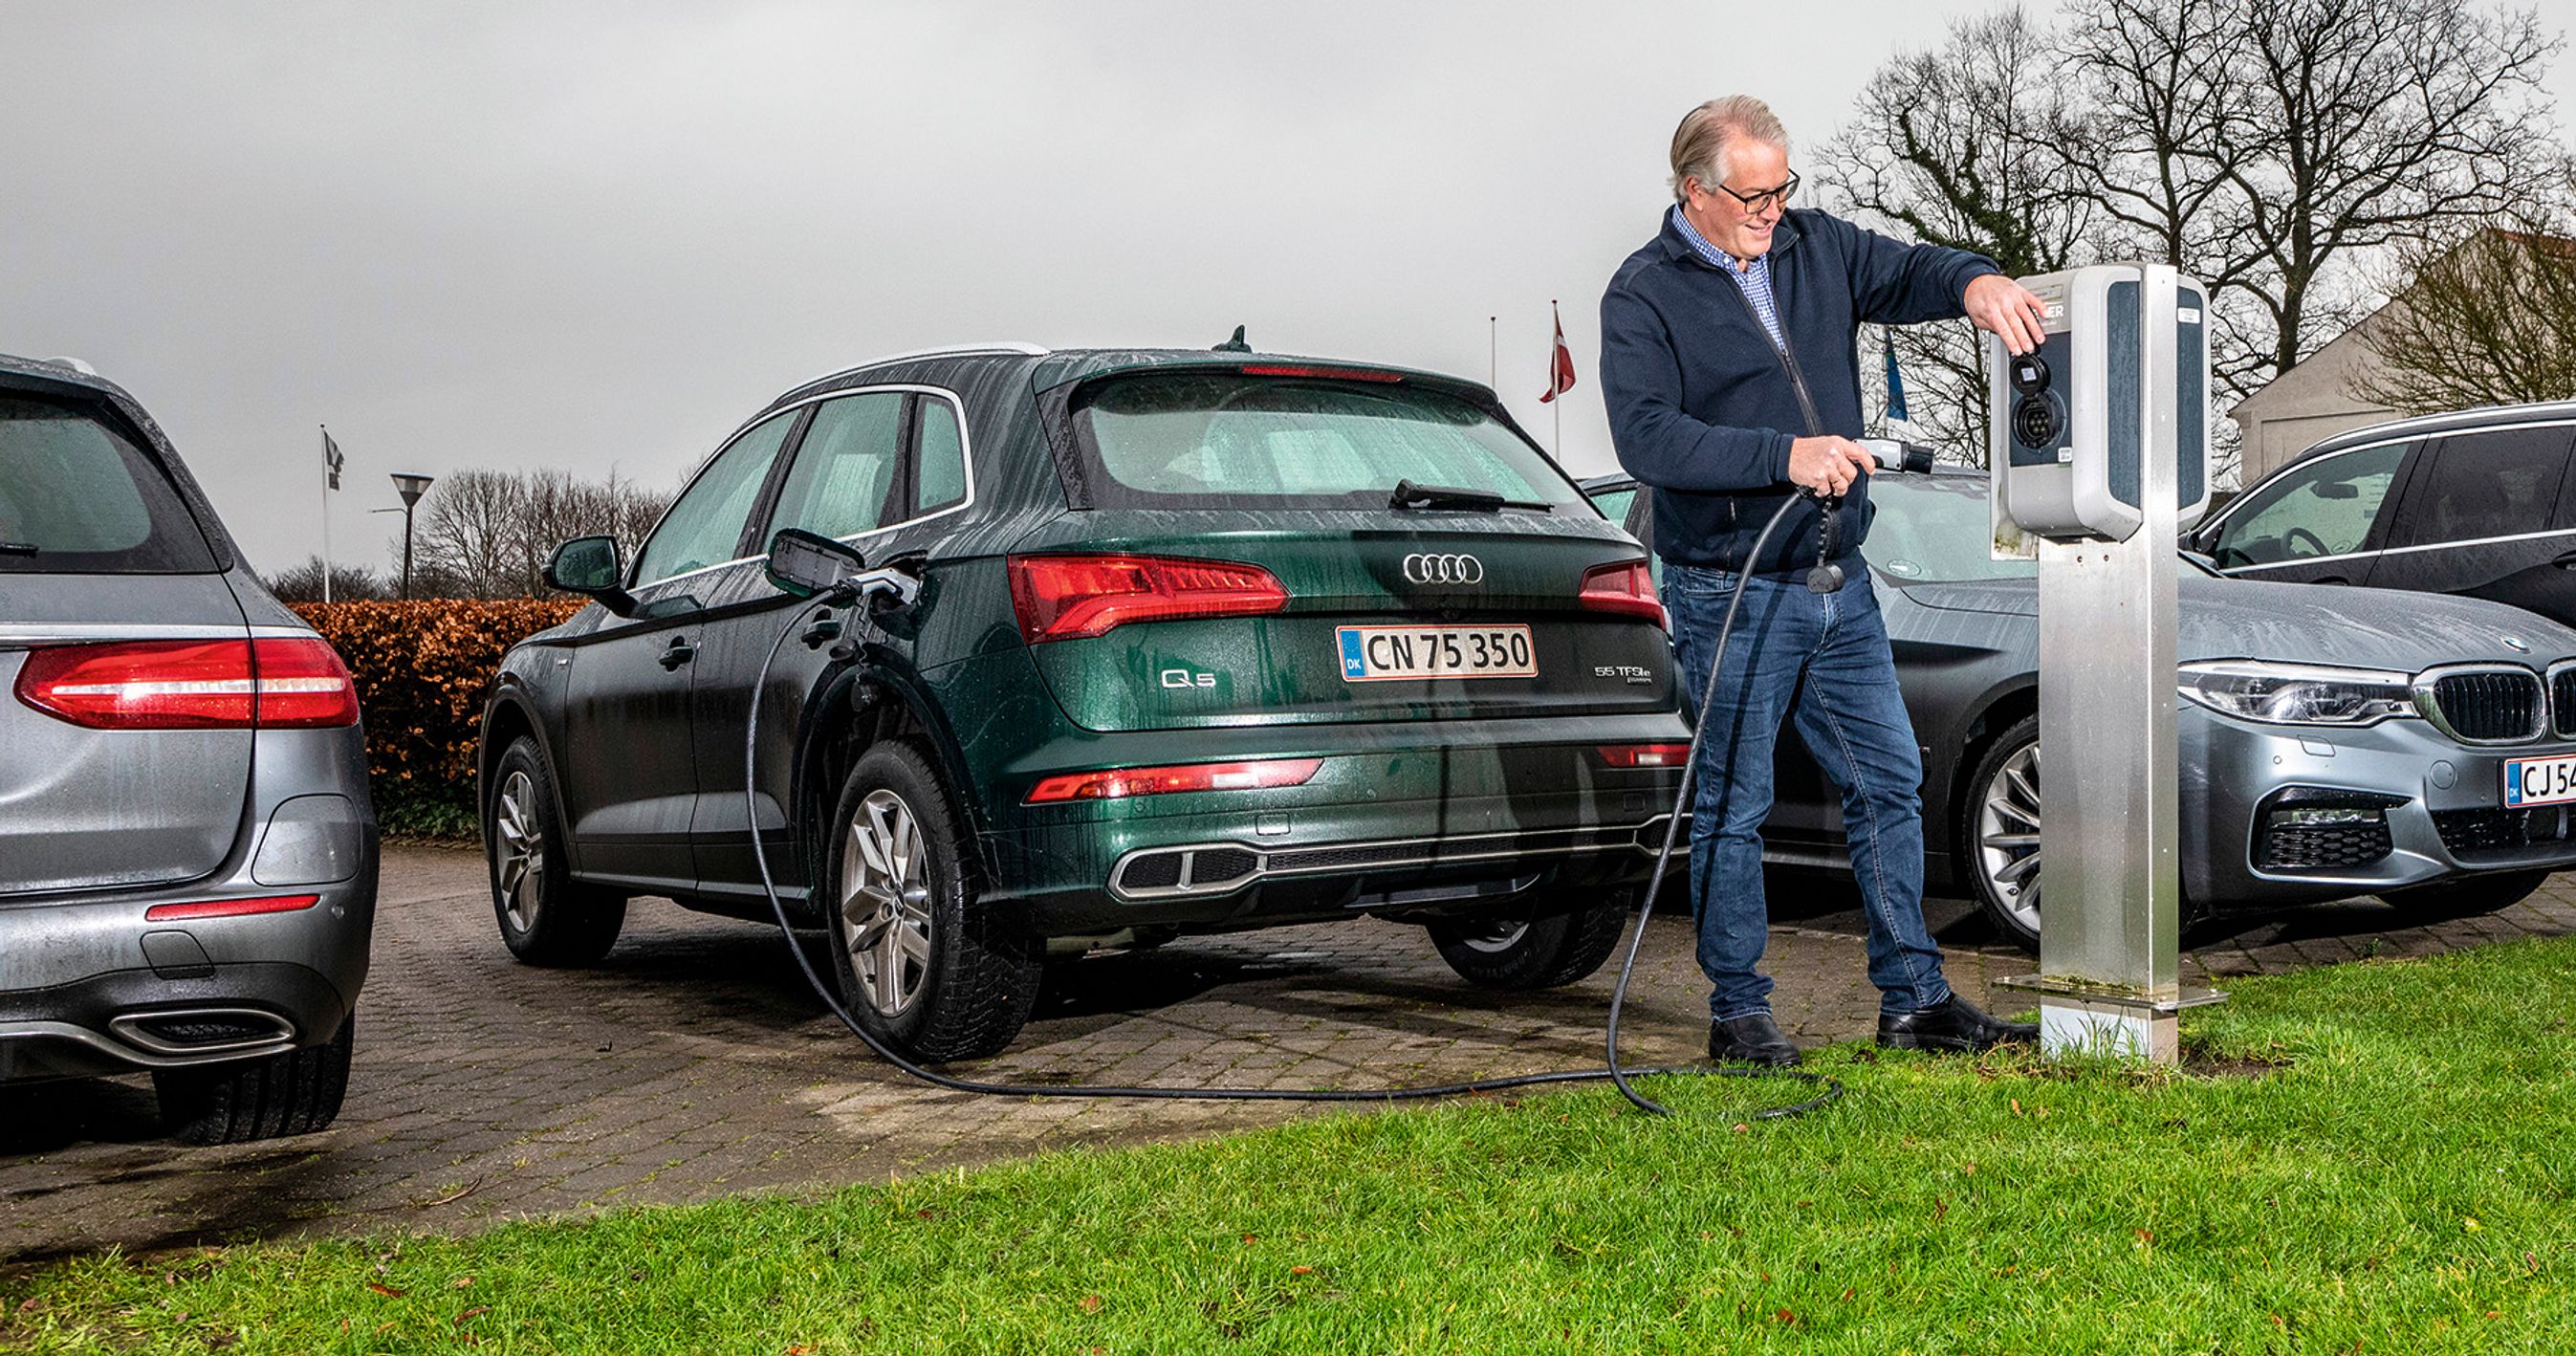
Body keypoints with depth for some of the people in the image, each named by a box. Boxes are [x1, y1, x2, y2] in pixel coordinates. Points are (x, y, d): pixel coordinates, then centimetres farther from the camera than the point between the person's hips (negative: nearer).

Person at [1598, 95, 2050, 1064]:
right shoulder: (1645, 296, -9)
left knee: (1889, 782, 9)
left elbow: (1907, 272, 9)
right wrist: (1785, 455, -27)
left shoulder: (1817, 249, 9)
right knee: (1734, 806, 2)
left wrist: (1974, 283, -16)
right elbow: (1645, 437, -20)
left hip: (1839, 583, 6)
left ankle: (1914, 1000, 20)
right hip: (1732, 597, -6)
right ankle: (1738, 1013, 14)